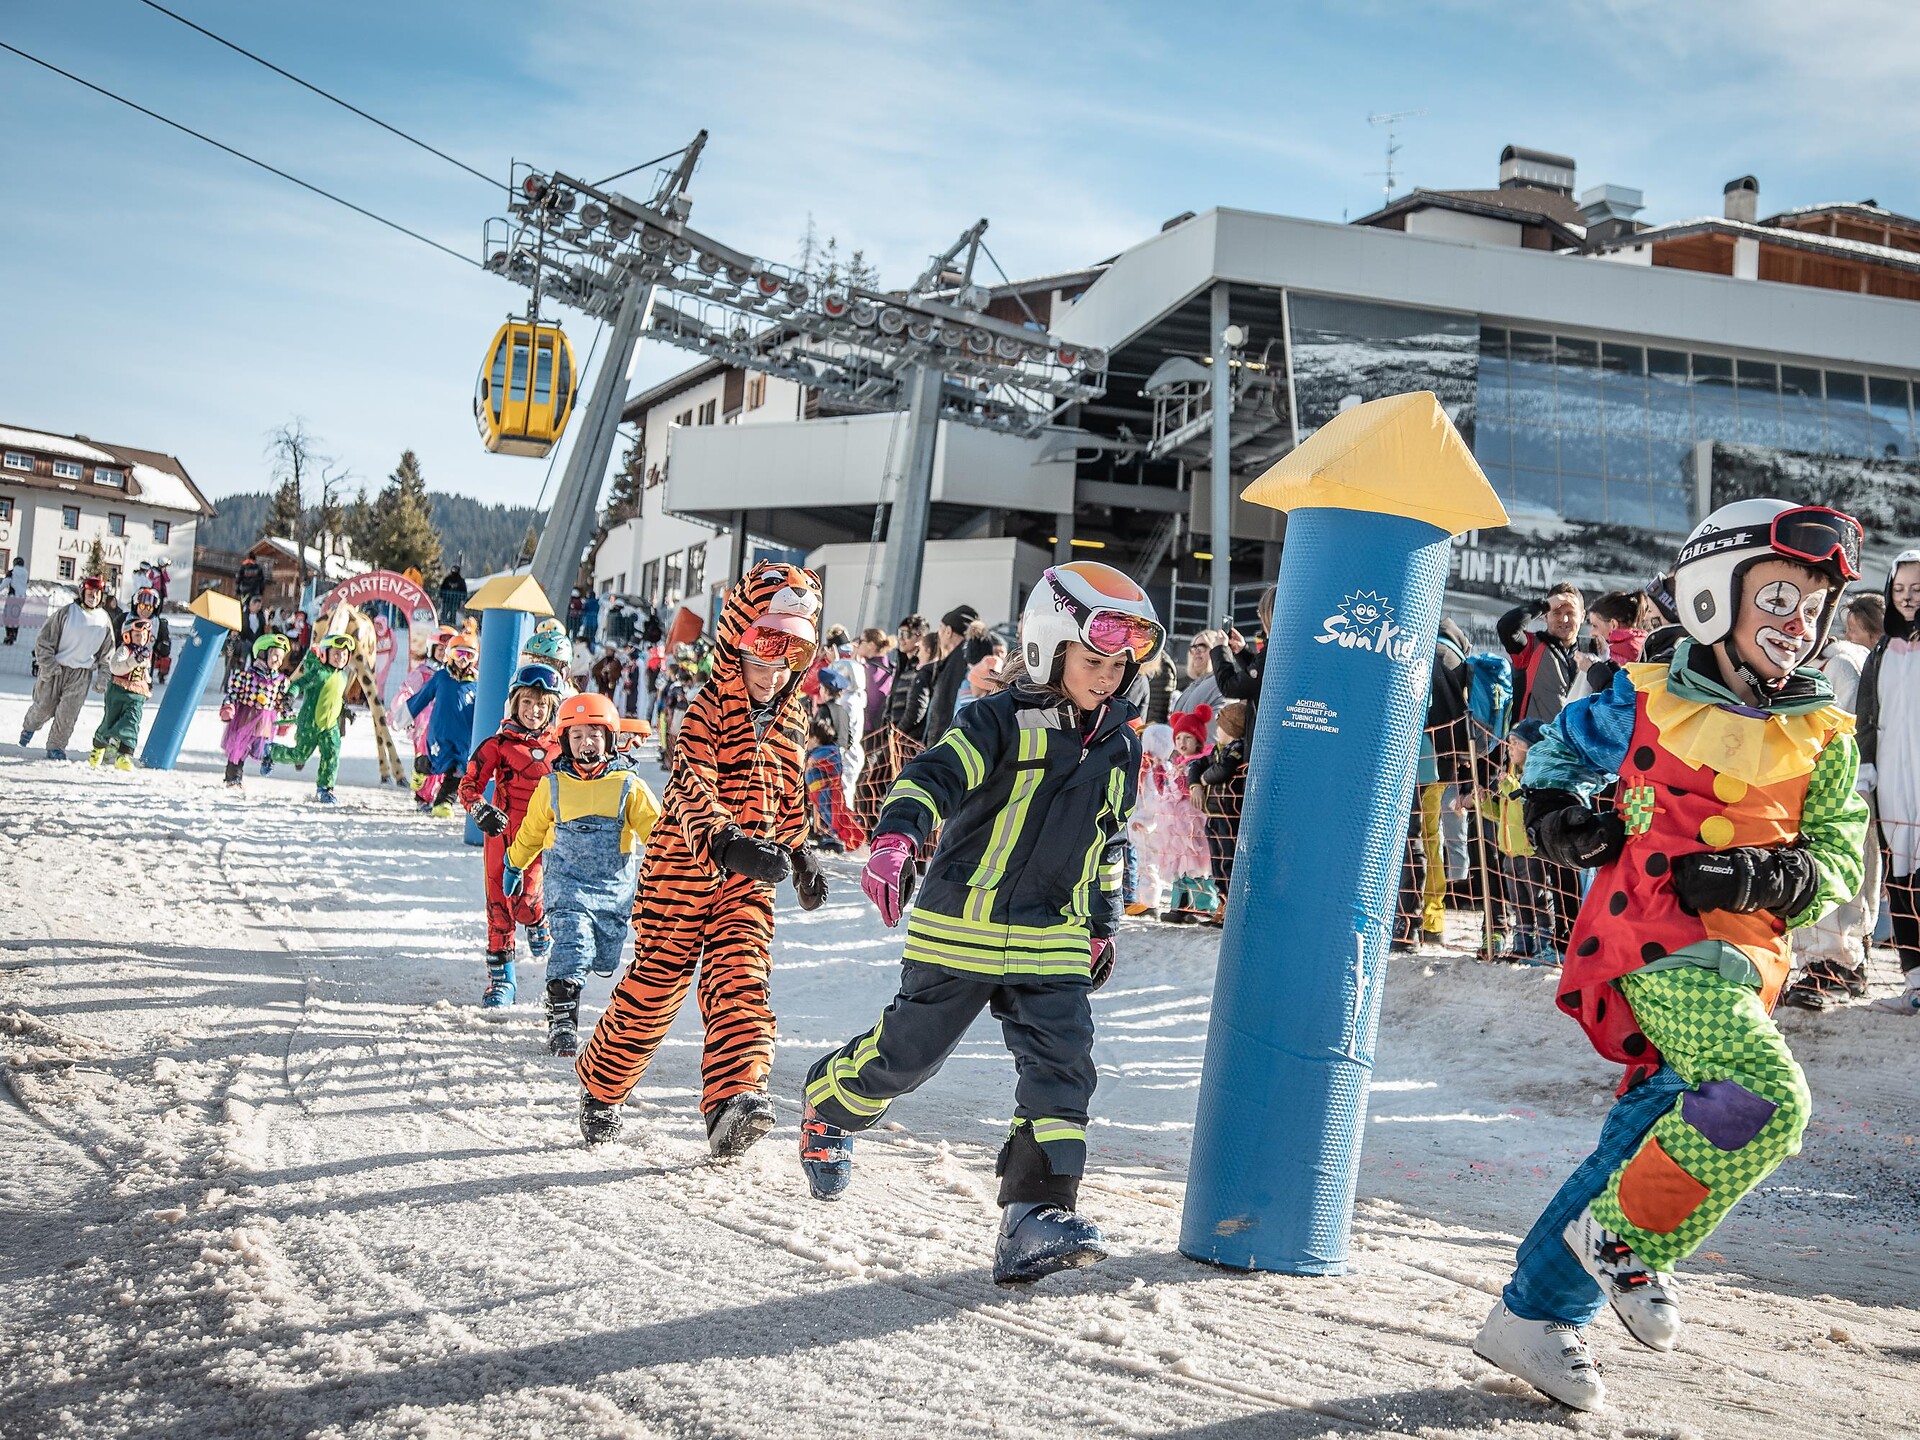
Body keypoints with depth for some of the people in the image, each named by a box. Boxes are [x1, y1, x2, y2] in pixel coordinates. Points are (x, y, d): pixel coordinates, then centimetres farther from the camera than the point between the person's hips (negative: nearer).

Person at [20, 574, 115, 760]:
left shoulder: (105, 619, 3)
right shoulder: (67, 612, -7)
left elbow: (107, 651, 11)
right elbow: (45, 639, -4)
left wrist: (102, 676, 5)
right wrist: (49, 665, -10)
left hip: (82, 673, 1)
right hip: (55, 668, -1)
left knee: (68, 713, -5)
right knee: (44, 707, 8)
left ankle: (56, 747, 8)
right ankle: (29, 727, 39)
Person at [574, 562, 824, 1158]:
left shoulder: (791, 714, 9)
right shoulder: (707, 708, -14)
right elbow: (694, 787, -28)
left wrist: (801, 852, 27)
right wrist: (727, 842, -45)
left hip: (751, 874, 4)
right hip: (684, 862, -4)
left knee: (740, 977, -13)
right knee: (655, 980, 4)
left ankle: (735, 1098, -25)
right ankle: (600, 1087, 26)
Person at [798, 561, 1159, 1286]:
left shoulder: (1121, 747, 9)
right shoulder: (999, 722, -11)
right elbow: (934, 776, -26)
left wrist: (1103, 924, 23)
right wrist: (896, 838, -45)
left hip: (1053, 942, 5)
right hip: (961, 927, -4)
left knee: (1061, 1069, -10)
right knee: (907, 1053, 8)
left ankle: (1035, 1215, -10)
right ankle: (828, 1100, 39)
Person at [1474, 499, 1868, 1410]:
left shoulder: (1822, 738, 9)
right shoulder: (1648, 704, 2)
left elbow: (1841, 865, 6)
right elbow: (1561, 742, 20)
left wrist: (1769, 877, -13)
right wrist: (1553, 807, 1)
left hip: (1741, 959, 5)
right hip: (1656, 939, -4)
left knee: (1648, 1137, 6)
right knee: (1767, 1098, -25)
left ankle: (1533, 1314, 21)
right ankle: (1623, 1239, -3)